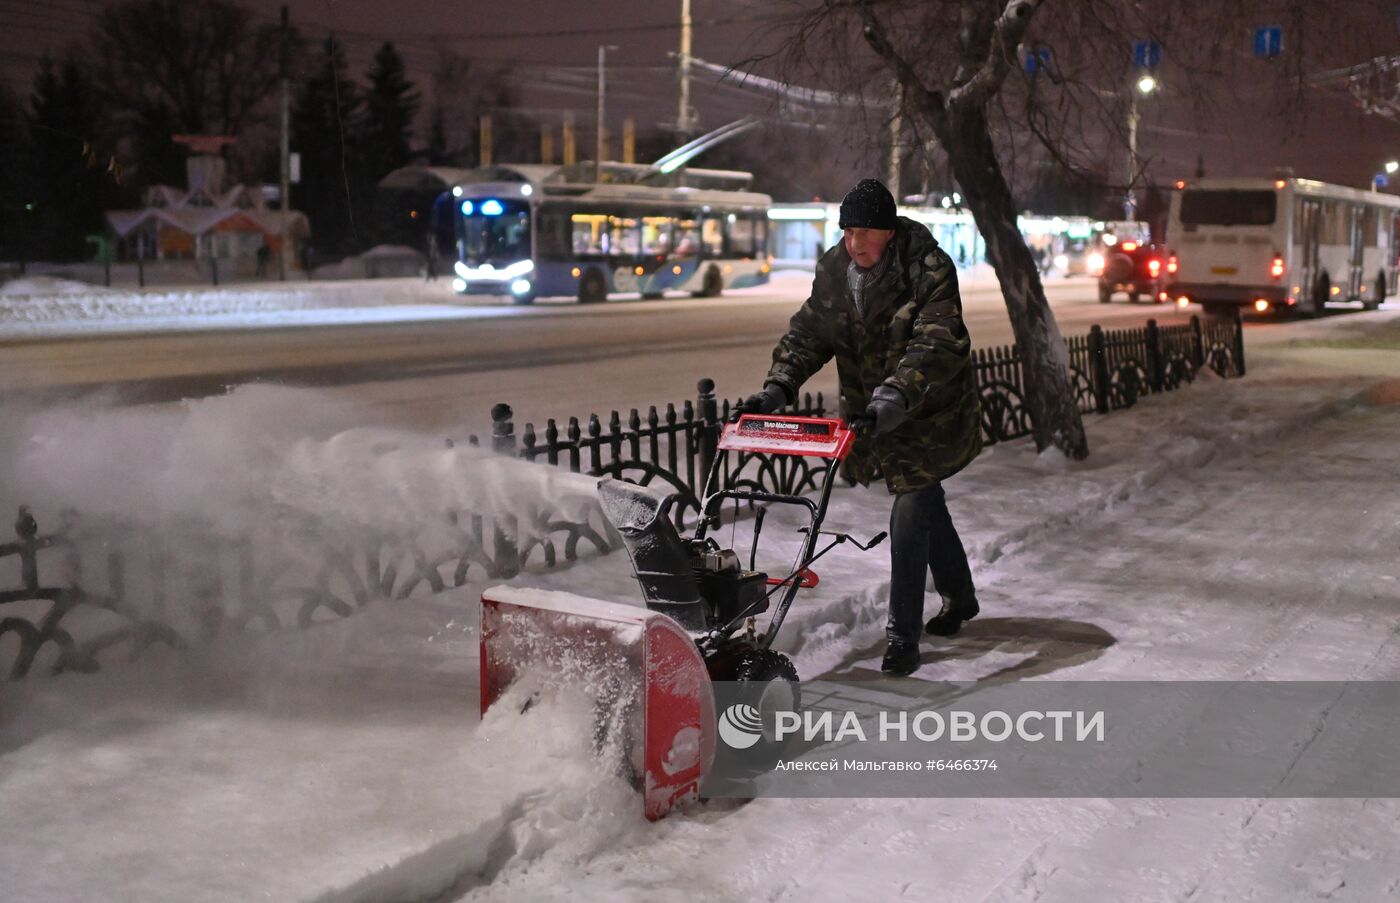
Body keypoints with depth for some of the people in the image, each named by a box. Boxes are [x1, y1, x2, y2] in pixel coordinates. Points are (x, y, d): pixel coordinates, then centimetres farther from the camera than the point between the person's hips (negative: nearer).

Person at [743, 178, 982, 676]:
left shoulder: (930, 269, -22)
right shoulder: (834, 270, -2)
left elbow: (937, 345, -32)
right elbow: (808, 333, -1)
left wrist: (897, 394, -46)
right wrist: (778, 386, -16)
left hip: (931, 413, -6)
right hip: (876, 413, 6)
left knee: (910, 514, -12)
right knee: (926, 504, 21)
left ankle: (903, 636, -3)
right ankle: (959, 596, 43)